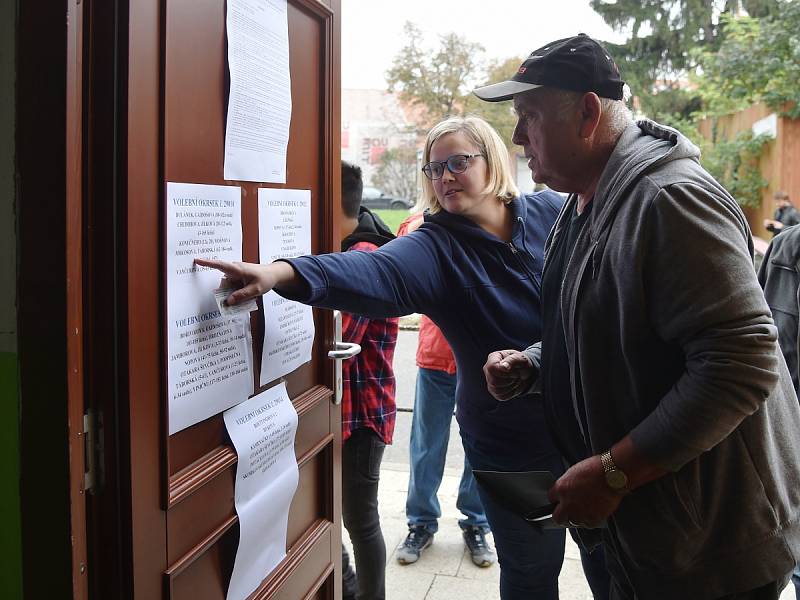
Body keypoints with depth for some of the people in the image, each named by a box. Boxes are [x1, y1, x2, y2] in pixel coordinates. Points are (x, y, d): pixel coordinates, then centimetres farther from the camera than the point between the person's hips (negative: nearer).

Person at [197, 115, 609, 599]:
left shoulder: (554, 213, -4)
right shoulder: (435, 248, -14)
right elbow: (376, 273, -33)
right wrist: (285, 272, -50)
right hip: (512, 446, -3)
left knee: (607, 558, 20)